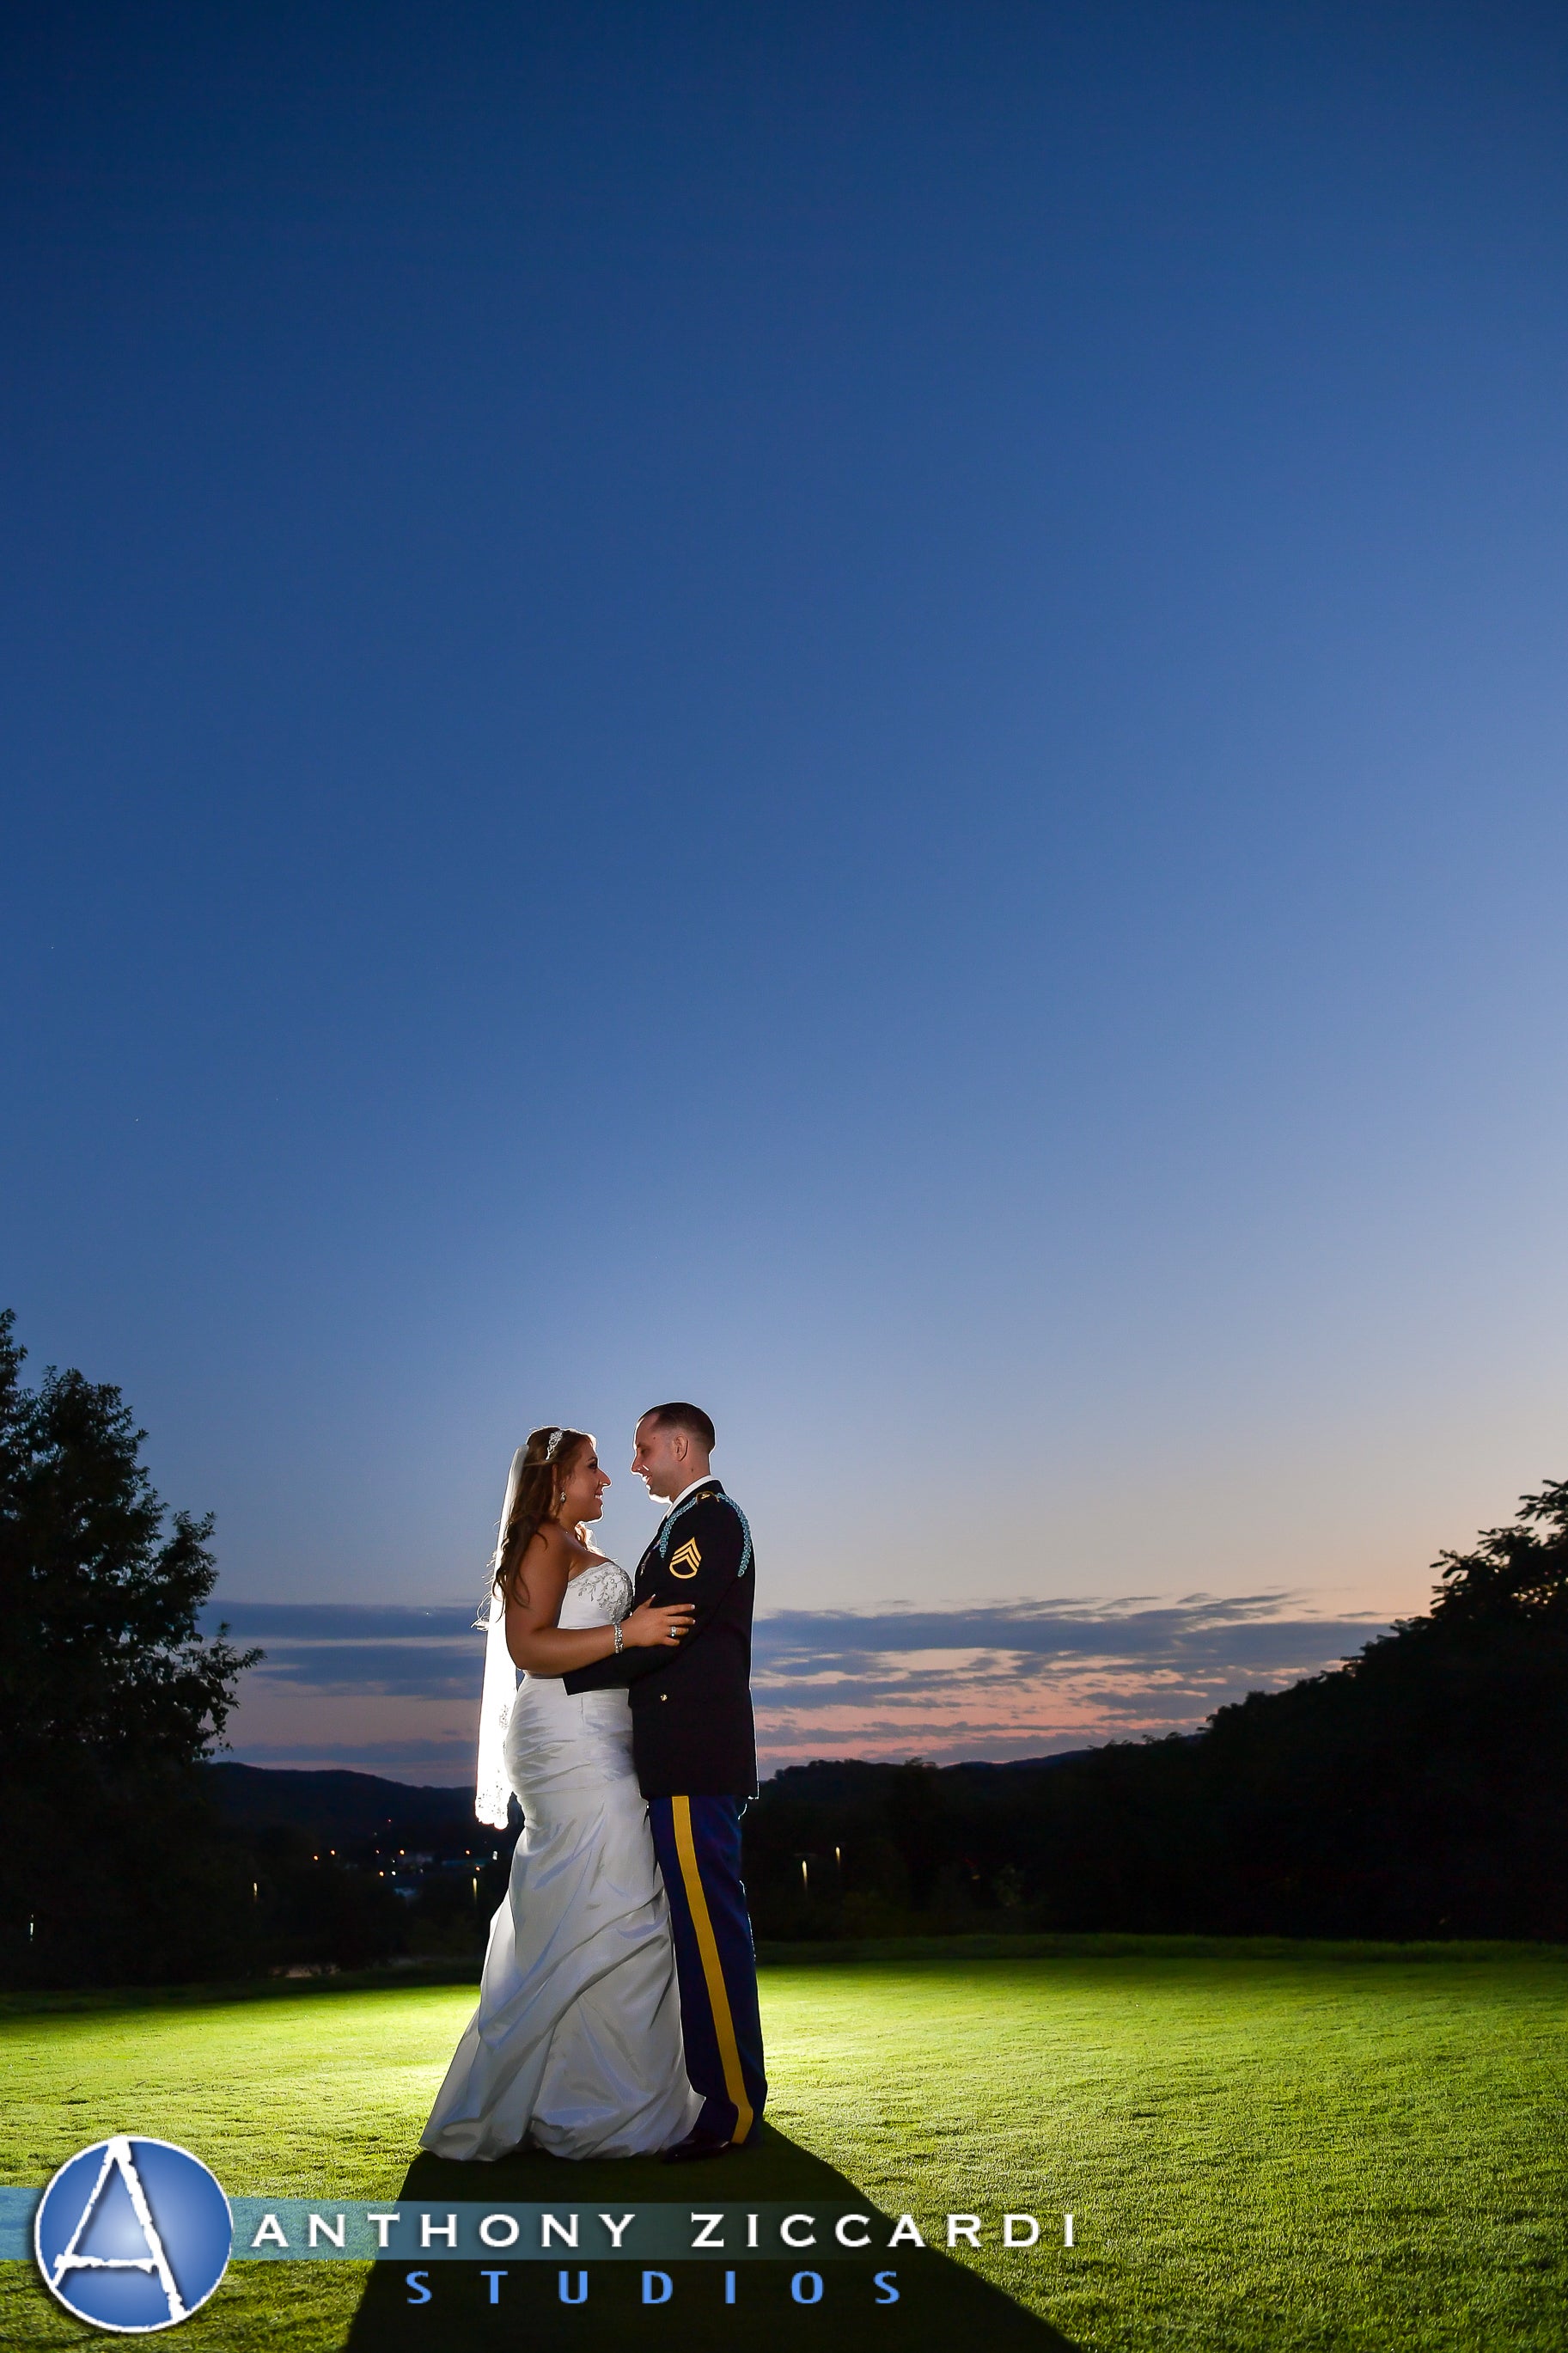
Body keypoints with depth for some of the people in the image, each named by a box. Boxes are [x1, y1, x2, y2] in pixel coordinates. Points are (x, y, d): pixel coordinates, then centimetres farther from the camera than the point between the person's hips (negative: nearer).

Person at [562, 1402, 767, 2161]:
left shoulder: (710, 1518, -10)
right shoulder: (693, 1522, 21)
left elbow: (661, 1632, -18)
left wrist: (565, 1675, -9)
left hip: (691, 1759, -10)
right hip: (687, 1757, 10)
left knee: (708, 1925, -6)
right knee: (701, 1924, 14)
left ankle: (731, 2108, 1)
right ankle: (722, 2091, 23)